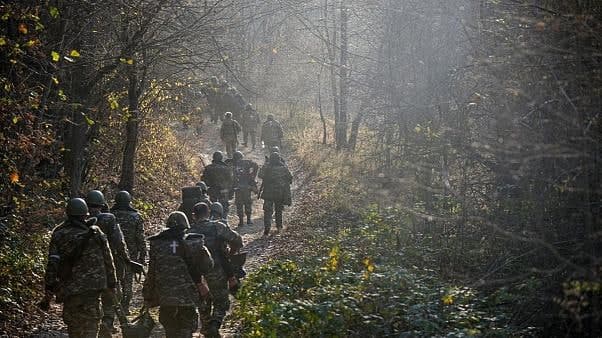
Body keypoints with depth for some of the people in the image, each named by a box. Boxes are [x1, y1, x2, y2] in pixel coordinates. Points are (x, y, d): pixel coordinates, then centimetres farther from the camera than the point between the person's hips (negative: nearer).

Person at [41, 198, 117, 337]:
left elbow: (52, 265, -3)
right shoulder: (96, 234, 0)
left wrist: (48, 294, 1)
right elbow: (108, 261, 5)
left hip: (69, 289, 2)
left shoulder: (59, 235, 2)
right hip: (92, 287, -1)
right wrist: (112, 284, 17)